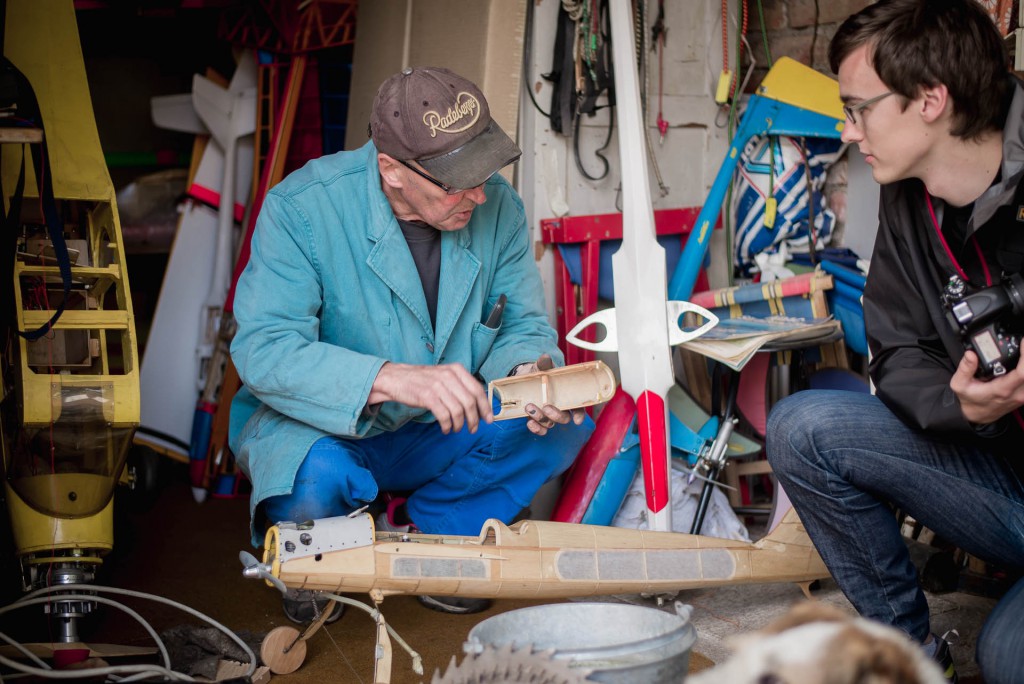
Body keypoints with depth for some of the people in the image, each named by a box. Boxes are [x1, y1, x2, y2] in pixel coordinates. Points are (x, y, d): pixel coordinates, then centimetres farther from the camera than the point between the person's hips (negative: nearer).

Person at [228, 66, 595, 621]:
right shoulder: (303, 207, -22)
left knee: (566, 426, -18)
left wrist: (530, 372, -27)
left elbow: (523, 324, 0)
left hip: (432, 437, 4)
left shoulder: (498, 207, -8)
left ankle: (421, 532, 3)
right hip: (319, 428, -4)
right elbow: (263, 349, -30)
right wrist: (397, 379, -45)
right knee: (318, 482, -38)